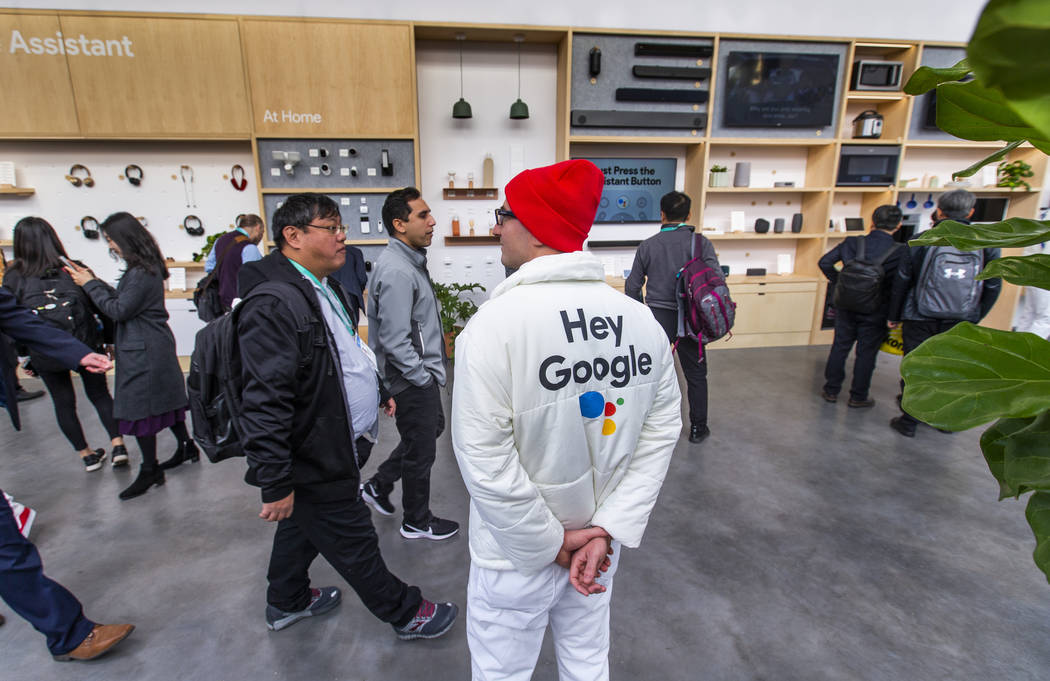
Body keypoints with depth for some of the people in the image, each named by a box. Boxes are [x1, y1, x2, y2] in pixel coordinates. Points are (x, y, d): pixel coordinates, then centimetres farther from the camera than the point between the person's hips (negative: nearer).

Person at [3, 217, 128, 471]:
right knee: (100, 394, 17)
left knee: (63, 402, 16)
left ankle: (88, 455, 25)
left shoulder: (13, 278, -9)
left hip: (44, 353, 0)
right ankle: (118, 446, 7)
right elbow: (100, 307, -7)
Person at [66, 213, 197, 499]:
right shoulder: (147, 268, 10)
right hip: (156, 345, 10)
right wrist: (95, 281, 8)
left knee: (139, 408, -1)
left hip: (143, 350, -10)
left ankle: (150, 471, 9)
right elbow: (125, 300, 14)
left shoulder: (142, 274, -20)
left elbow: (119, 310, -17)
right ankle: (186, 447, 30)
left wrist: (90, 285, -8)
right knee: (164, 399, 18)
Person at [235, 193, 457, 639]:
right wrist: (276, 484, -26)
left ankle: (287, 602, 50)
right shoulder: (274, 305, -26)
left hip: (332, 448, 10)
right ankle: (406, 614, 27)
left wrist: (377, 391, 24)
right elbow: (265, 405, -29)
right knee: (354, 543, 9)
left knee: (304, 526, 27)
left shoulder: (323, 287, 9)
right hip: (314, 463, -10)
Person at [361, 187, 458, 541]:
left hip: (423, 373, 10)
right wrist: (423, 377, -17)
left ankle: (379, 485, 37)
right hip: (414, 379, -10)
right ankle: (417, 522, 30)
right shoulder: (397, 272, -24)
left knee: (433, 428, 25)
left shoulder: (409, 260, 8)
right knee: (421, 450, 8)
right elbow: (394, 340, -27)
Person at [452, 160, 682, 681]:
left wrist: (551, 544, -10)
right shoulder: (641, 319, -9)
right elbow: (661, 431, -7)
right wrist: (605, 531, -7)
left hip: (516, 560, -5)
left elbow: (486, 464, -24)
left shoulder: (492, 325, -25)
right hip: (600, 543, 5)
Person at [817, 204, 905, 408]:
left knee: (839, 347, 14)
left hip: (846, 307, 2)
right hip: (875, 313, -2)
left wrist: (838, 281, 5)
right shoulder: (899, 252, -14)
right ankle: (858, 397, 20)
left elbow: (824, 262, -6)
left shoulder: (852, 243, -7)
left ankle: (831, 390, 22)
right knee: (866, 353, 10)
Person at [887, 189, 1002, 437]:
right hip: (960, 323, 2)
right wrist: (975, 318, 18)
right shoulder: (987, 244, 0)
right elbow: (993, 287, 6)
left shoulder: (920, 241, -6)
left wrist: (894, 316, 7)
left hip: (920, 320, -2)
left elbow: (901, 283, -3)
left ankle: (909, 421, 14)